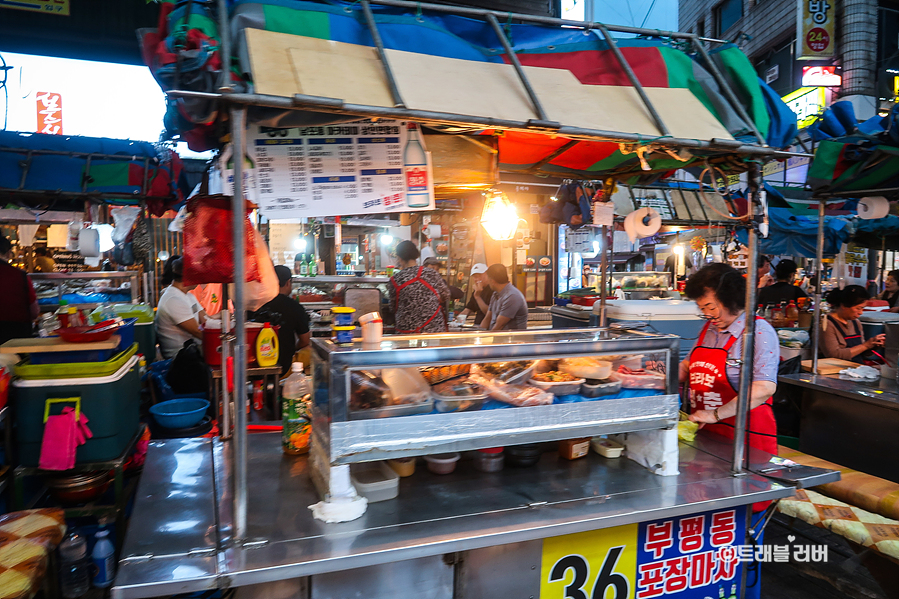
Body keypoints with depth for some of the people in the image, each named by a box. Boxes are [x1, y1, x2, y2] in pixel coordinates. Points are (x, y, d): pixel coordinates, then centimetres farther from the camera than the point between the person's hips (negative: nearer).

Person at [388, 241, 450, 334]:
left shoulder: (395, 280, -7)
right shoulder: (432, 274, -7)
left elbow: (393, 309, 3)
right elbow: (446, 296, 5)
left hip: (406, 331, 0)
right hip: (435, 330, 0)